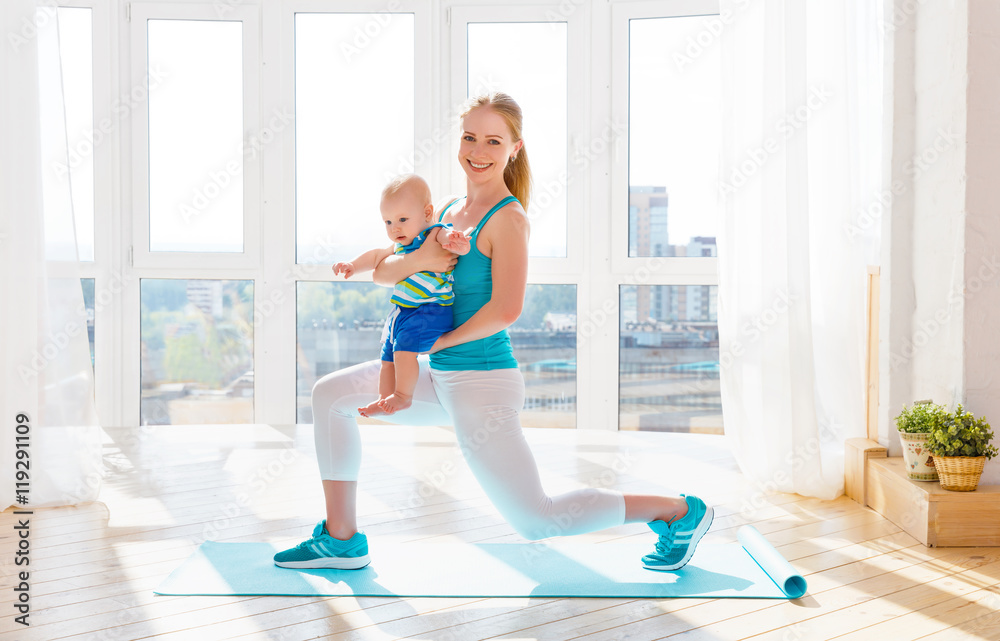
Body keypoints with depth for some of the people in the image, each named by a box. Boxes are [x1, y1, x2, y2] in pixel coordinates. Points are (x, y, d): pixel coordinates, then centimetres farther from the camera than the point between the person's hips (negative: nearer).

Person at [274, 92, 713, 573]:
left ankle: (680, 512, 13)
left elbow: (506, 309, -25)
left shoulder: (508, 218, -15)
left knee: (536, 521, 1)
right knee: (331, 395, 9)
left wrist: (439, 340, -12)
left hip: (481, 383, -8)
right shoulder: (450, 210, 10)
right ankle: (342, 540, 14)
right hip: (441, 379, 9)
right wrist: (417, 260, -16)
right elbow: (382, 273, 6)